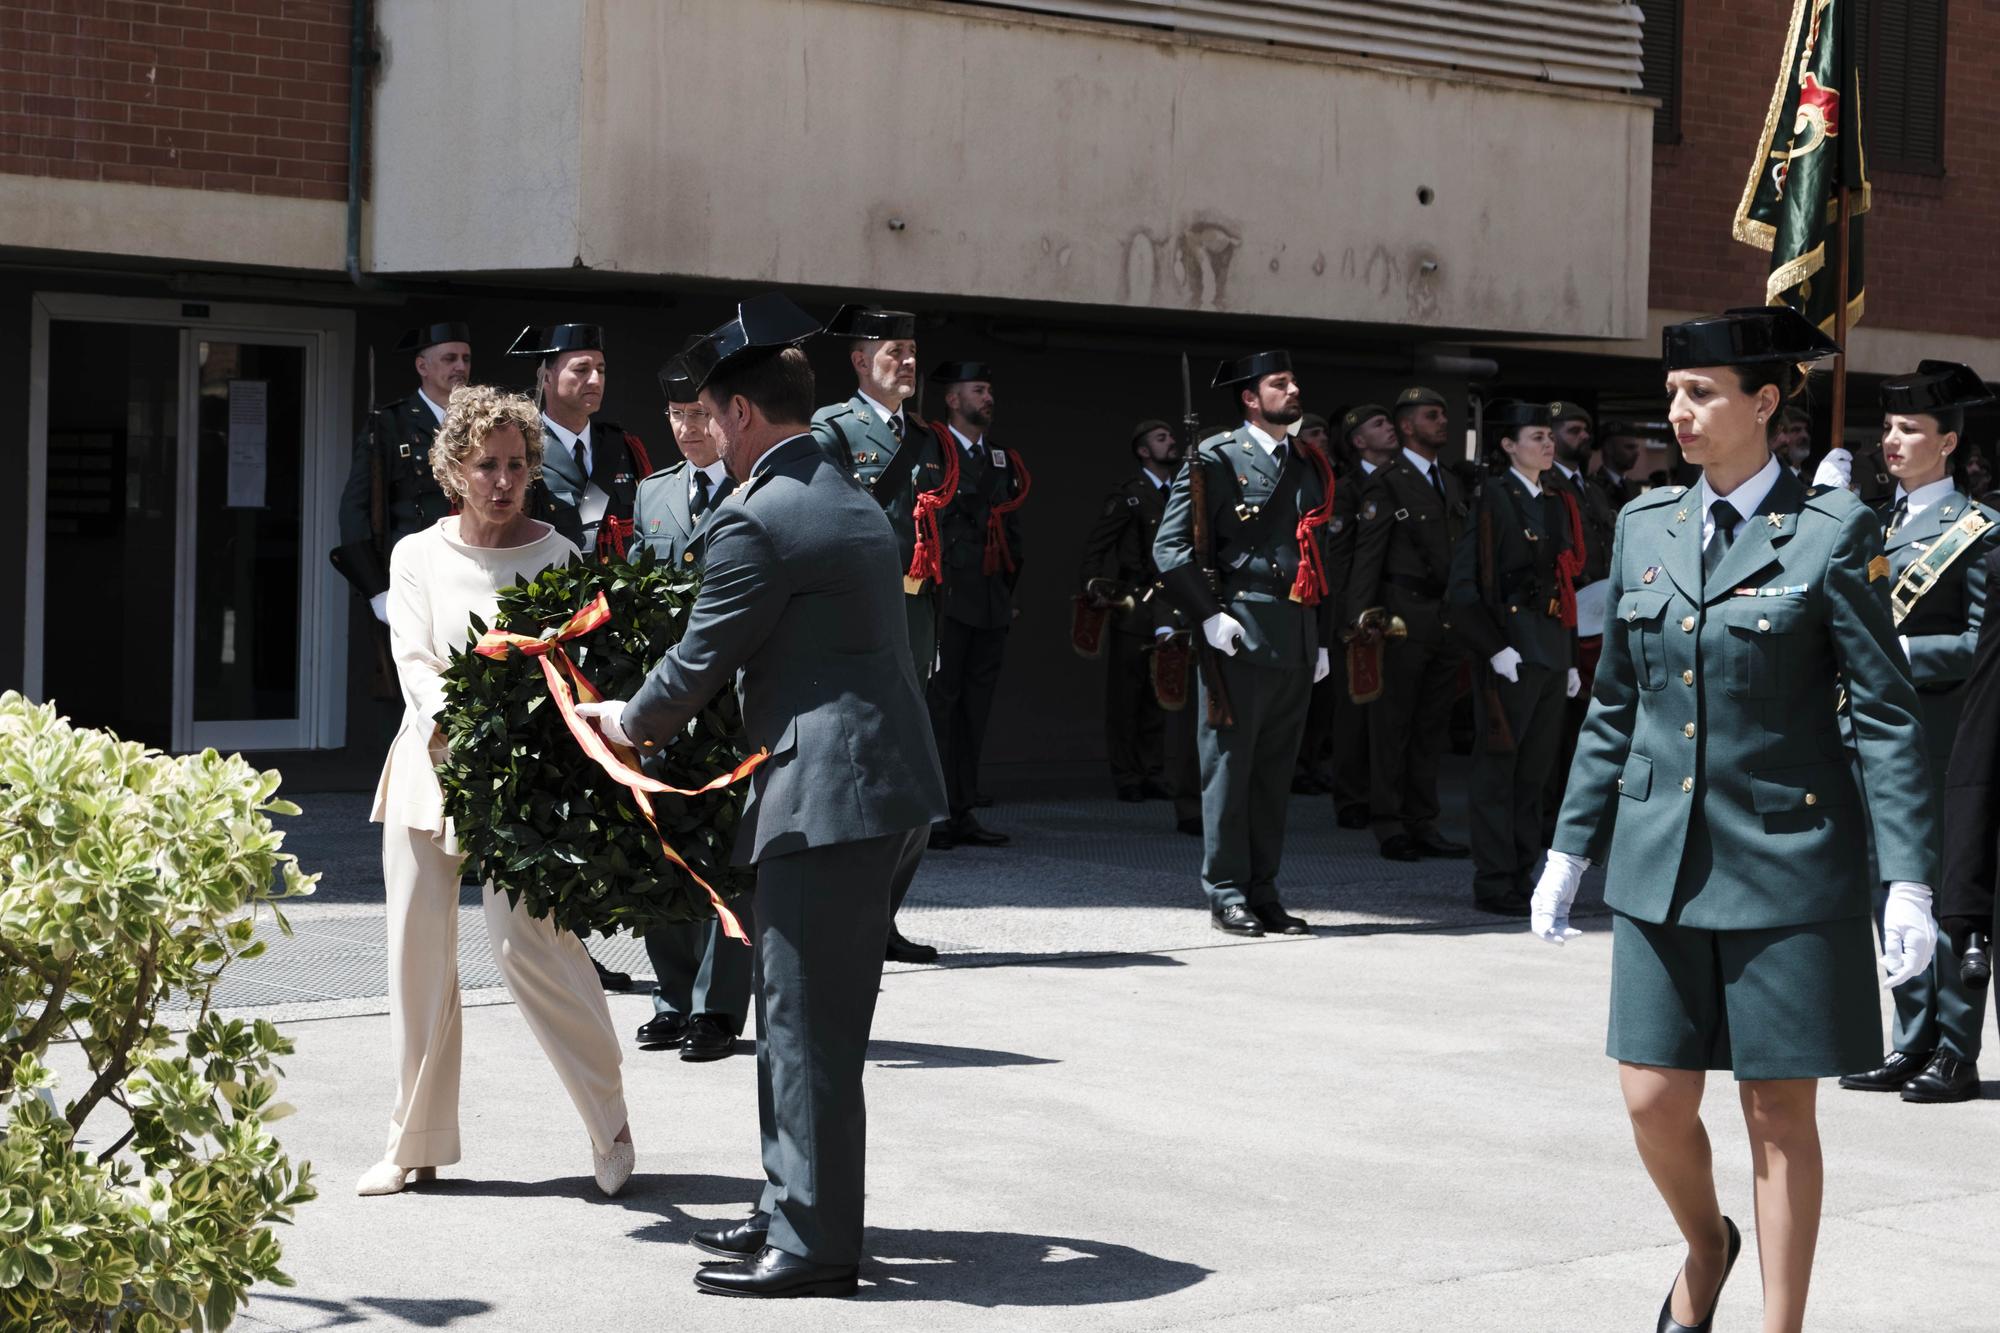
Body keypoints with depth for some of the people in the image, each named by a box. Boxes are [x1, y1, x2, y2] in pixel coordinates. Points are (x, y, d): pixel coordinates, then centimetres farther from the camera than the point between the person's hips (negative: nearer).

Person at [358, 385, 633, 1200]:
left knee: (528, 940, -13)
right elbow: (415, 662, -2)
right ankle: (415, 1143, 18)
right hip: (429, 762, 3)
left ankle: (609, 1125, 3)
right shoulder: (417, 556, 8)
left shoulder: (555, 557, 3)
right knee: (418, 952, 5)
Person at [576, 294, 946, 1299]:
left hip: (824, 796, -10)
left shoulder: (754, 519, -13)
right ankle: (795, 1209, 26)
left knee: (808, 1025, -3)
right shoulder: (854, 502, 17)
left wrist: (630, 722, 11)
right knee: (807, 1017, 17)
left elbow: (701, 660, -9)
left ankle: (814, 1245, 3)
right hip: (880, 776, 10)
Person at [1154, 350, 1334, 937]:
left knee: (1275, 772, 9)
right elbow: (1171, 546, -7)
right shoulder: (1217, 459, -2)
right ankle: (1226, 895, 3)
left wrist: (1322, 637, 17)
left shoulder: (1309, 466, 18)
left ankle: (1263, 893, 15)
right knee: (1229, 766, -3)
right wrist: (1208, 615, -14)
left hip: (1297, 640, 6)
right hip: (1241, 635, -6)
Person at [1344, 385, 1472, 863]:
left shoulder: (1453, 483, 18)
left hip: (1448, 619, 7)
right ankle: (1390, 827, 4)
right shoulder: (1386, 482, -4)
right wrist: (1360, 612, -21)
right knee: (1393, 722, -2)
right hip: (1405, 615, -7)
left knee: (1433, 725, 10)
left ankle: (1423, 824, 16)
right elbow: (1368, 551, -12)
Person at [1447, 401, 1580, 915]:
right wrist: (1495, 648, -17)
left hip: (1552, 655, 7)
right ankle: (1494, 884, 3)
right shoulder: (1492, 499, -7)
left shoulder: (1558, 503, 15)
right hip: (1510, 654, -7)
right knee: (1498, 771, -1)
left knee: (1535, 771, 10)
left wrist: (1571, 658, 16)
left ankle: (1523, 876, 17)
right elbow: (1464, 587, -12)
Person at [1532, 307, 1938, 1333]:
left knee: (1779, 1111, 3)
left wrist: (1909, 880, -12)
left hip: (1787, 860, -4)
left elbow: (1886, 715, -7)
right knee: (1654, 1101, 3)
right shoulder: (1646, 527, 8)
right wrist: (1570, 849, 14)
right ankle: (1705, 1246, 34)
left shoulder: (1831, 534, -6)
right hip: (1663, 859, 4)